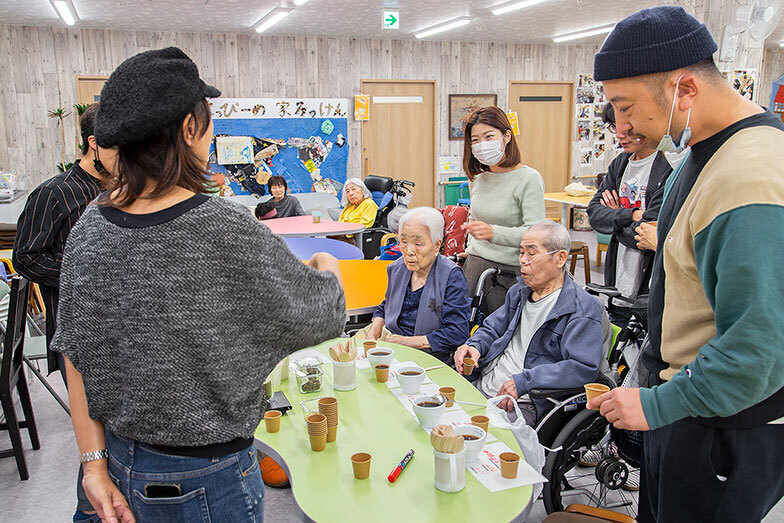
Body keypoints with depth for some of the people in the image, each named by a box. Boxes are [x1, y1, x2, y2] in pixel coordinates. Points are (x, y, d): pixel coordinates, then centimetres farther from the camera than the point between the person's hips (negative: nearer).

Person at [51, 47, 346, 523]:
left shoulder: (90, 228, -7)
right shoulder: (223, 229, -25)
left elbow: (78, 356, -3)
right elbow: (321, 313, -14)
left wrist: (95, 466, 4)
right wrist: (328, 266, 8)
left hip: (122, 466, 6)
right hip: (206, 480, -5)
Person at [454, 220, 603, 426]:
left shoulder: (583, 308, -8)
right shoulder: (519, 291, 16)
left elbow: (583, 369, -17)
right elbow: (491, 329, 25)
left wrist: (524, 381, -22)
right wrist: (475, 346, 1)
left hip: (524, 405, -7)